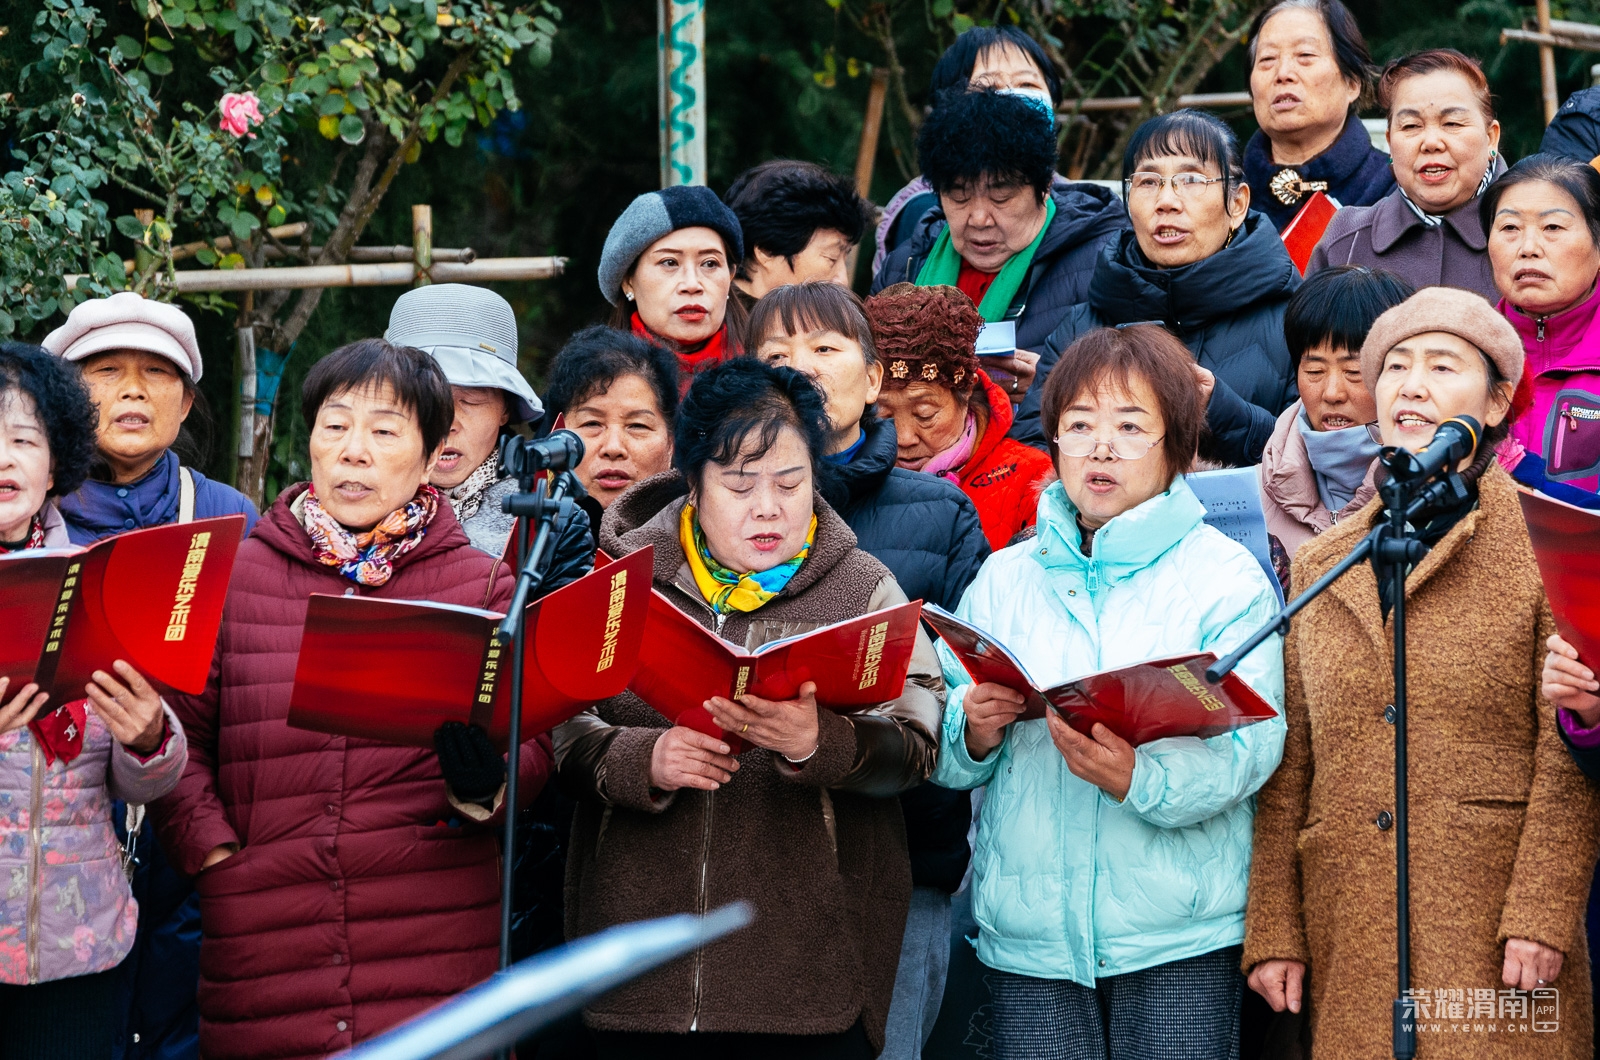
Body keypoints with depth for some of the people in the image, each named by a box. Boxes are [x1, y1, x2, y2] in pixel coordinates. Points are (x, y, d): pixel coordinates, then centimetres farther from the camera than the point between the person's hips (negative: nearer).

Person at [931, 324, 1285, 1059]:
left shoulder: (1227, 575, 3)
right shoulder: (1004, 577, 14)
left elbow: (1251, 745, -10)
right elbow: (940, 753, 11)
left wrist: (1140, 779, -27)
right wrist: (973, 736, -12)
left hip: (1181, 937, -3)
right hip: (1028, 927, 3)